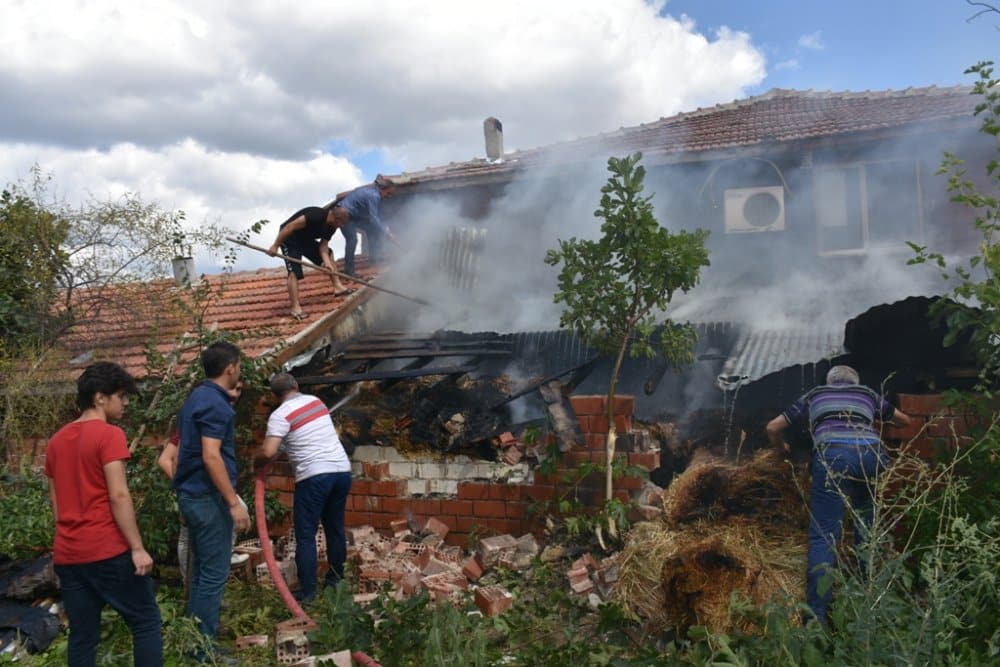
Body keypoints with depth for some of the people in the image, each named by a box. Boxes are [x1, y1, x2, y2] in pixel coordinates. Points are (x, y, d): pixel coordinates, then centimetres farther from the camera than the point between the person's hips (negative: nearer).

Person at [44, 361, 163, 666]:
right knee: (145, 623, 4)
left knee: (81, 635, 12)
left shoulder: (56, 441, 13)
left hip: (67, 554, 7)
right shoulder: (109, 435, -11)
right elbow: (118, 496, -17)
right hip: (108, 550, -7)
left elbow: (55, 502, 17)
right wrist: (137, 548, -15)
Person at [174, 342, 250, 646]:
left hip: (192, 494, 10)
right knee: (214, 573, -3)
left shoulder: (197, 397, 13)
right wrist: (234, 502, -22)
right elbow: (210, 456, -24)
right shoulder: (215, 403, -17)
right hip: (208, 496, -10)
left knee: (201, 569, 17)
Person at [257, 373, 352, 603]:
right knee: (335, 527, 20)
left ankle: (307, 591, 5)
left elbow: (268, 452, -16)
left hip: (314, 476, -6)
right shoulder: (316, 401, 14)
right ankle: (335, 577, 32)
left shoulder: (281, 414, -5)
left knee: (305, 535, 3)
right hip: (342, 470, 7)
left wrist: (257, 462, 6)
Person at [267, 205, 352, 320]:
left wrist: (327, 262, -22)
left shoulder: (331, 226, -4)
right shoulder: (316, 215, -32)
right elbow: (289, 227, -32)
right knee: (294, 272, -19)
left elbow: (323, 244, -4)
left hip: (305, 239, 9)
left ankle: (338, 287, 18)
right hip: (289, 239, -9)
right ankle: (295, 308, -20)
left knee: (329, 253, 14)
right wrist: (275, 246, -29)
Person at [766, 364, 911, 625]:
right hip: (871, 453, 2)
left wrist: (783, 448, 51)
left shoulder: (814, 395, 30)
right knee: (867, 530, 21)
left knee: (823, 536, -6)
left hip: (832, 455, -2)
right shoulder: (868, 394, 32)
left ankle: (817, 618, -15)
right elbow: (904, 420, 47)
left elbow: (773, 428, 32)